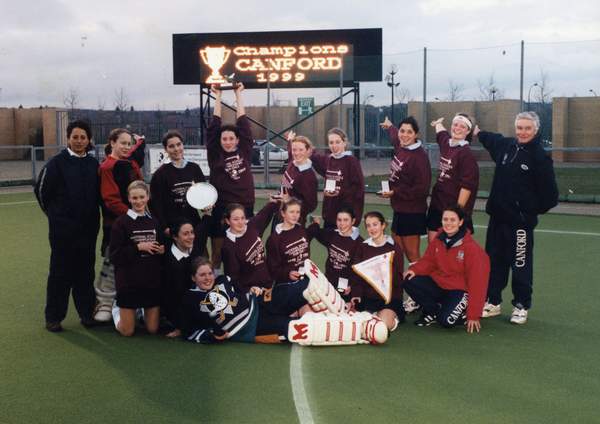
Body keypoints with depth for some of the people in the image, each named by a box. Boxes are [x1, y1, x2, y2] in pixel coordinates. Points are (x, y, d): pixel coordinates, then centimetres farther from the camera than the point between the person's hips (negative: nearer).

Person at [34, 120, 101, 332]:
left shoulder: (93, 164, 5)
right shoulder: (57, 162, -7)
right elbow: (41, 189, -1)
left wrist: (92, 214, 9)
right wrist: (54, 213, 7)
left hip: (89, 227, 4)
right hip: (63, 227, -3)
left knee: (86, 271, 9)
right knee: (60, 272, 3)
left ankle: (87, 312, 20)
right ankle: (53, 317, 13)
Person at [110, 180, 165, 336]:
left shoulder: (154, 222, 8)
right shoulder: (121, 222, -6)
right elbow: (113, 255, -12)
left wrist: (162, 251, -4)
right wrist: (139, 247, -19)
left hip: (152, 281, 4)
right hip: (129, 283, -4)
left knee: (153, 329, 7)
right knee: (127, 331, 2)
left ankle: (143, 312, 38)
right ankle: (117, 308, 32)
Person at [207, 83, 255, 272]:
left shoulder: (245, 152, 4)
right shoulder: (215, 156, 1)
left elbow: (243, 123, 5)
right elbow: (214, 126, 0)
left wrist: (238, 94, 10)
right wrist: (218, 96, 5)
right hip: (220, 210, -1)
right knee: (218, 253, 6)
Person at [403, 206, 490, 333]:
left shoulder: (471, 247, -18)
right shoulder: (438, 239, -2)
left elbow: (477, 281, -16)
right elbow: (428, 261, 9)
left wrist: (474, 315, -16)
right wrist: (415, 270, -17)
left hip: (459, 290, -5)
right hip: (438, 284, 5)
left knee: (446, 320, -29)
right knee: (409, 282, -18)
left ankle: (463, 313, 7)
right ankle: (433, 312, 4)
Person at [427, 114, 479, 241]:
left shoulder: (466, 153, -15)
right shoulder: (446, 143, 5)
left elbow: (467, 185, -18)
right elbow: (441, 131, 31)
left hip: (454, 208, -7)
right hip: (437, 204, 7)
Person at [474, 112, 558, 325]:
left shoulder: (540, 157, -12)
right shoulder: (506, 145, 5)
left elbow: (549, 193, -11)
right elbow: (493, 139, 32)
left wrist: (533, 210, -3)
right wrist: (478, 132, 40)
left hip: (520, 220, -6)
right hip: (498, 216, 6)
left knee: (521, 265, 2)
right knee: (494, 260, 13)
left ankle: (521, 306, 15)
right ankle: (493, 301, 25)